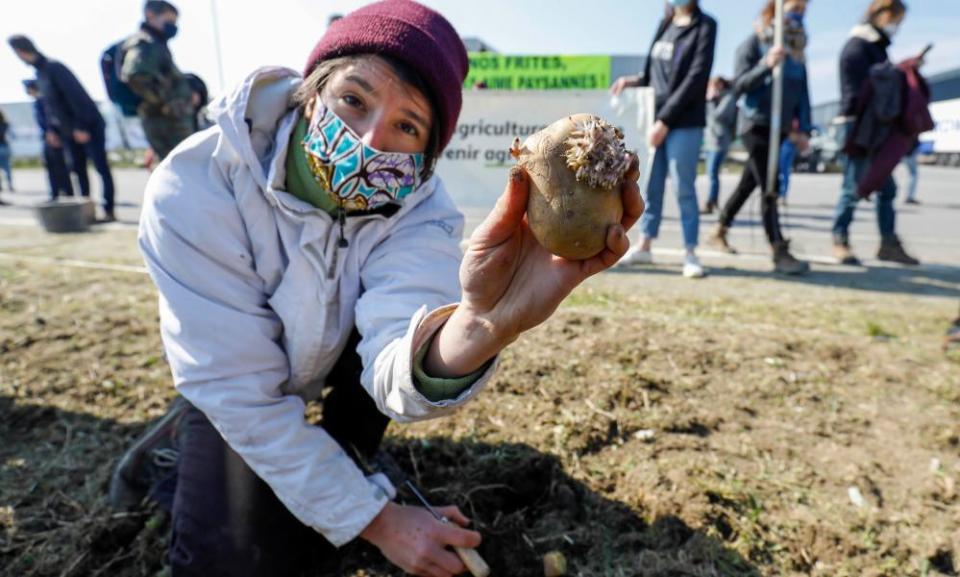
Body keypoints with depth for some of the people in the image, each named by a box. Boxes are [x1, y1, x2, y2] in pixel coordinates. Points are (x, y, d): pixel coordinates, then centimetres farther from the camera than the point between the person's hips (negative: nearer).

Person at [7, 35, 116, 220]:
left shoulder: (53, 68, -12)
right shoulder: (40, 73, 14)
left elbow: (76, 96, -19)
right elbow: (49, 103, 18)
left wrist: (81, 127, -21)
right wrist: (53, 129, 11)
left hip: (89, 126, -9)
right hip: (69, 132, 9)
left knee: (101, 168, -8)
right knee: (79, 170, 8)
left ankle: (109, 210, -8)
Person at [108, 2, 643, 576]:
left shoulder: (416, 204, -27)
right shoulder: (194, 188, -33)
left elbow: (396, 376, -44)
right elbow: (242, 393, -29)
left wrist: (479, 325, -68)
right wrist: (376, 520, -26)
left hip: (341, 366, 2)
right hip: (230, 389, -1)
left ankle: (347, 457, 4)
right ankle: (178, 442, 16)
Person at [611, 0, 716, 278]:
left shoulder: (704, 26, -2)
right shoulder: (665, 24, 15)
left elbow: (696, 78, -11)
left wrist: (666, 119, -15)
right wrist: (633, 80, 2)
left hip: (684, 123, -5)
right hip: (656, 119, 5)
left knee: (683, 188, -5)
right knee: (651, 186, 8)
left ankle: (690, 253, 5)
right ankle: (644, 246, 17)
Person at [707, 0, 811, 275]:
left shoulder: (797, 50, 13)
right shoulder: (755, 42, -4)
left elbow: (802, 93, 14)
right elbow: (739, 85, -12)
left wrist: (803, 129, 7)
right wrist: (766, 65, -26)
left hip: (779, 127, 7)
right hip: (756, 123, -7)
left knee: (749, 183, 13)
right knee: (769, 188, -12)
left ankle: (720, 231, 27)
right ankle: (779, 252, -11)